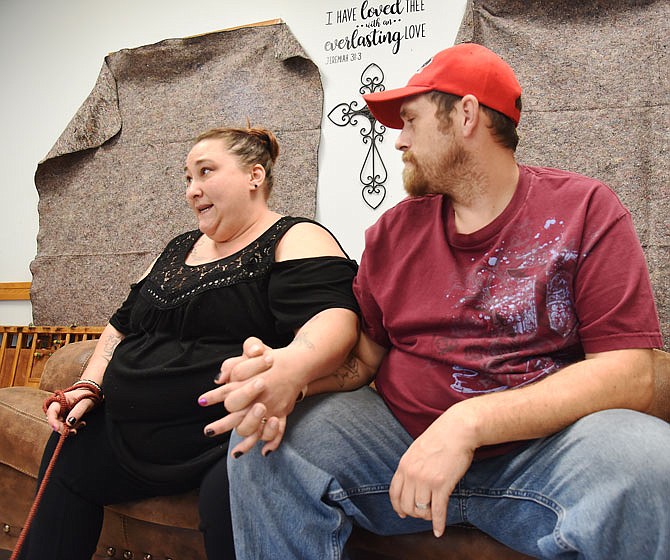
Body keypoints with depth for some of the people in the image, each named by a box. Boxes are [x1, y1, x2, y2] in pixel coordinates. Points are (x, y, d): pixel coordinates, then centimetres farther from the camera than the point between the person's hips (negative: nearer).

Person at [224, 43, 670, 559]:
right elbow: (364, 355, 10)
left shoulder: (585, 210, -3)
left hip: (541, 446, -2)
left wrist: (470, 421, -26)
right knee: (264, 445, -19)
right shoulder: (393, 231, 10)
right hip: (400, 440, 3)